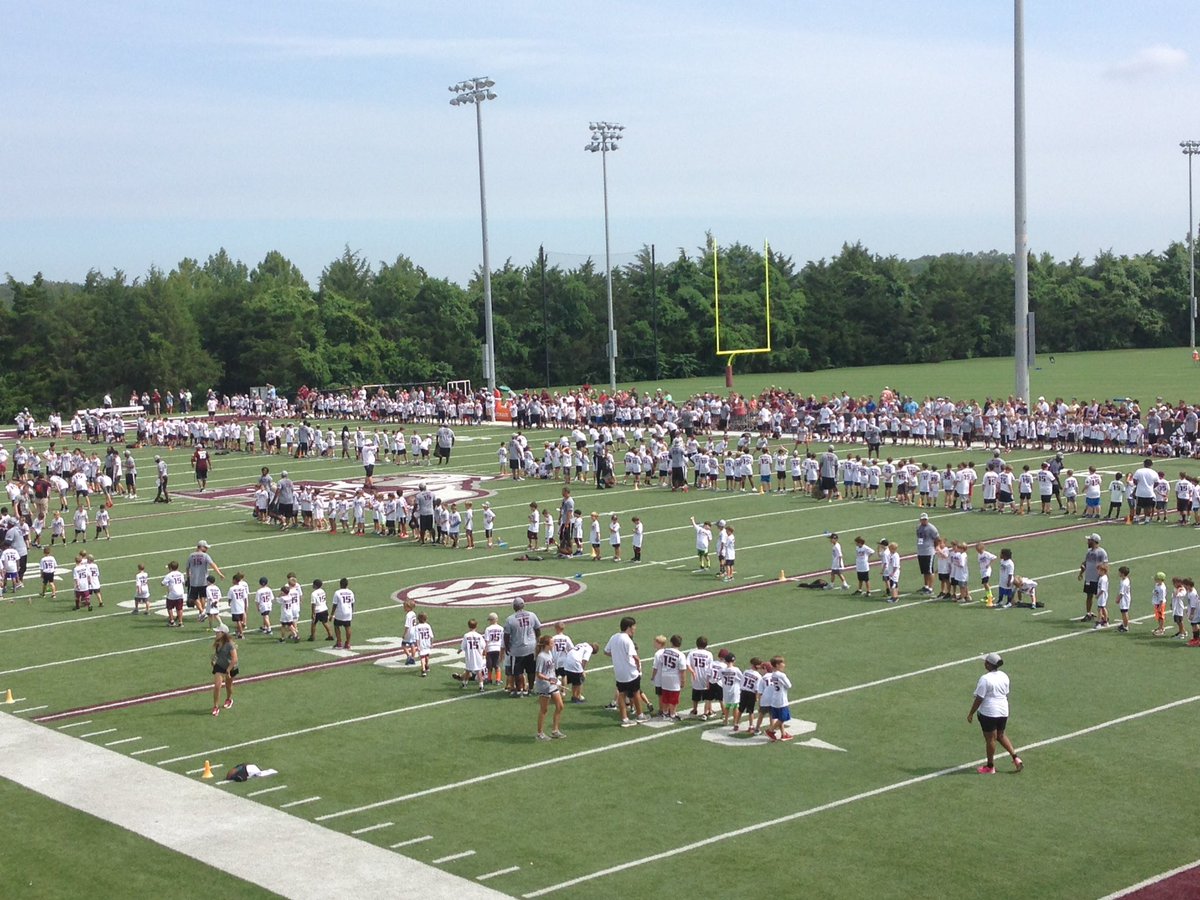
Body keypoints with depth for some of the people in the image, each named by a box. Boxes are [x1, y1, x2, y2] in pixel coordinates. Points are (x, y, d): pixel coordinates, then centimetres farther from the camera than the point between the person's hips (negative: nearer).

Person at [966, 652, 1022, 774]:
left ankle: (990, 766, 17)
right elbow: (1006, 695, 14)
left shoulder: (985, 679, -20)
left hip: (989, 713, -7)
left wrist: (971, 713, -8)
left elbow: (979, 699, -17)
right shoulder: (1004, 677, 3)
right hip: (1003, 711, 7)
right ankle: (1015, 757, 15)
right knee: (1001, 735, 22)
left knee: (990, 738, 5)